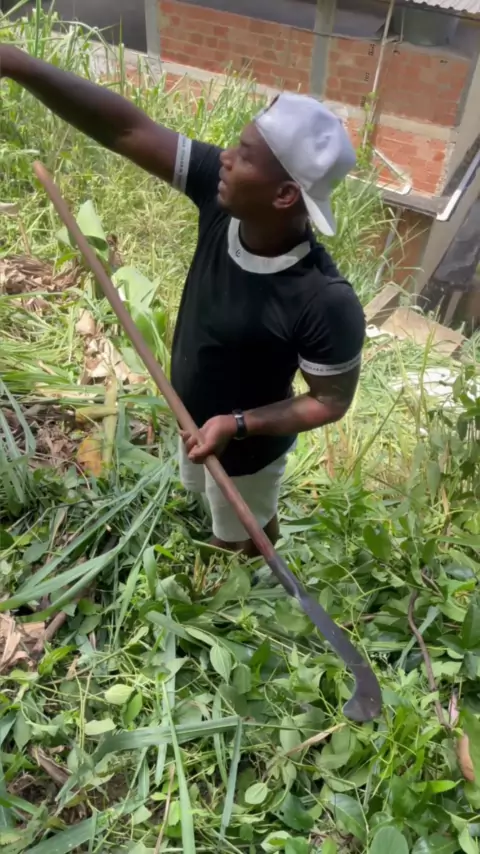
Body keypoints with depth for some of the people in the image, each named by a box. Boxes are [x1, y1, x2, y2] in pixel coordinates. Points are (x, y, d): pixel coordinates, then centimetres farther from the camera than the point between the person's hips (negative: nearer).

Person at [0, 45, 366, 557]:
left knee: (246, 528, 28)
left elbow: (332, 401, -25)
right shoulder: (220, 192, -26)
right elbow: (125, 129, -26)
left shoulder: (326, 302, -40)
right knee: (208, 493, 38)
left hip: (249, 443, -6)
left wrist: (237, 425, -32)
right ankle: (227, 534, 73)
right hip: (193, 414, 6)